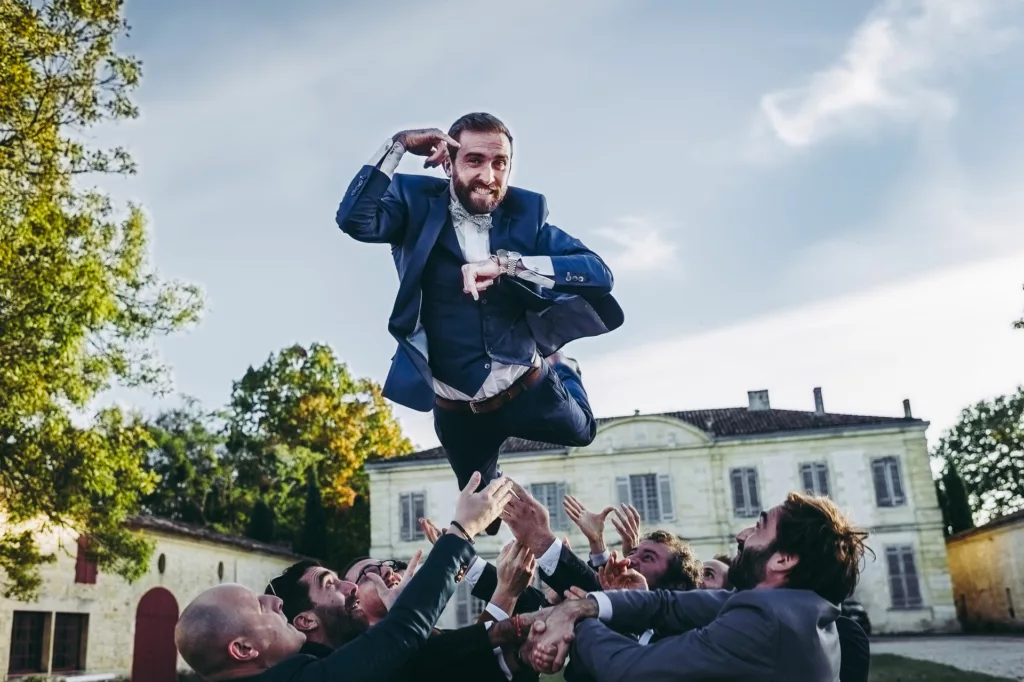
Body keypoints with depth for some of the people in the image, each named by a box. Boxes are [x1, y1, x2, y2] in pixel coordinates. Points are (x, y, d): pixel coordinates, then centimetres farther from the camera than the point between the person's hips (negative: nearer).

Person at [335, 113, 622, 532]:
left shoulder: (526, 212, -8)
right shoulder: (419, 205, -10)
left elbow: (598, 272, -20)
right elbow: (354, 219, -28)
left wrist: (506, 263, -31)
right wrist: (398, 145, -29)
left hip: (530, 389, 0)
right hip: (457, 410, 0)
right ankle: (496, 491, 60)